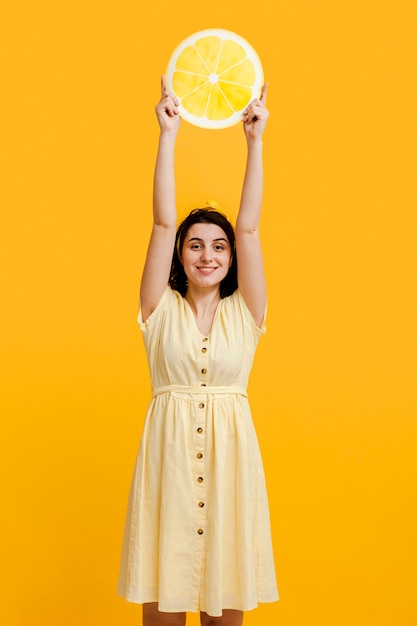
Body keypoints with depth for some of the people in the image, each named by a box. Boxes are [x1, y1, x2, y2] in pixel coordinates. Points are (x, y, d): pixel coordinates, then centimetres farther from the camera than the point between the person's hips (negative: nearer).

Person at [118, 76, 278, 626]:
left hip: (230, 455, 1)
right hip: (168, 455, -1)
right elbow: (163, 222, -1)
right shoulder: (161, 310, 6)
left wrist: (255, 140, -5)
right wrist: (168, 134, -5)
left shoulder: (244, 313, 8)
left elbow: (249, 228, 0)